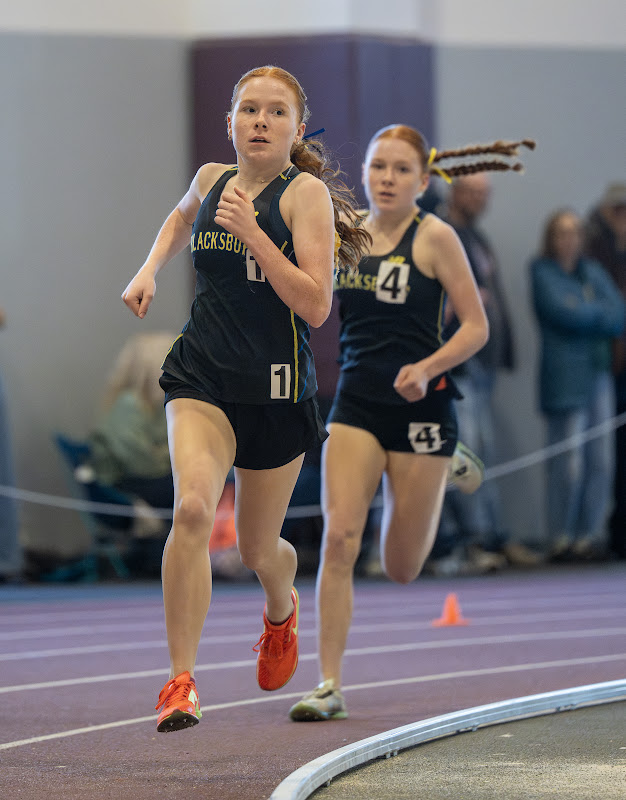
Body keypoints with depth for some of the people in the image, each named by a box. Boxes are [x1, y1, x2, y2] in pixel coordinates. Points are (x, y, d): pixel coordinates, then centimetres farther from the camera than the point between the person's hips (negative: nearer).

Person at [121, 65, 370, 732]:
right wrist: (149, 269, 15)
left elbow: (315, 306, -18)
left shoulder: (307, 192, -9)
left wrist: (253, 234, -24)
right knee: (192, 508, -25)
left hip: (276, 388, -2)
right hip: (200, 377, 2)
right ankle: (181, 682, -22)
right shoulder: (211, 179, 5)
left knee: (258, 551, 12)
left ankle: (281, 609, 52)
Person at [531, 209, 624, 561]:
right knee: (570, 463, -8)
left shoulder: (594, 272, 17)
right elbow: (563, 312, -13)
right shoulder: (543, 274, 1)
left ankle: (591, 532, 10)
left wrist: (586, 315, -9)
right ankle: (562, 536, 0)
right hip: (565, 377, -6)